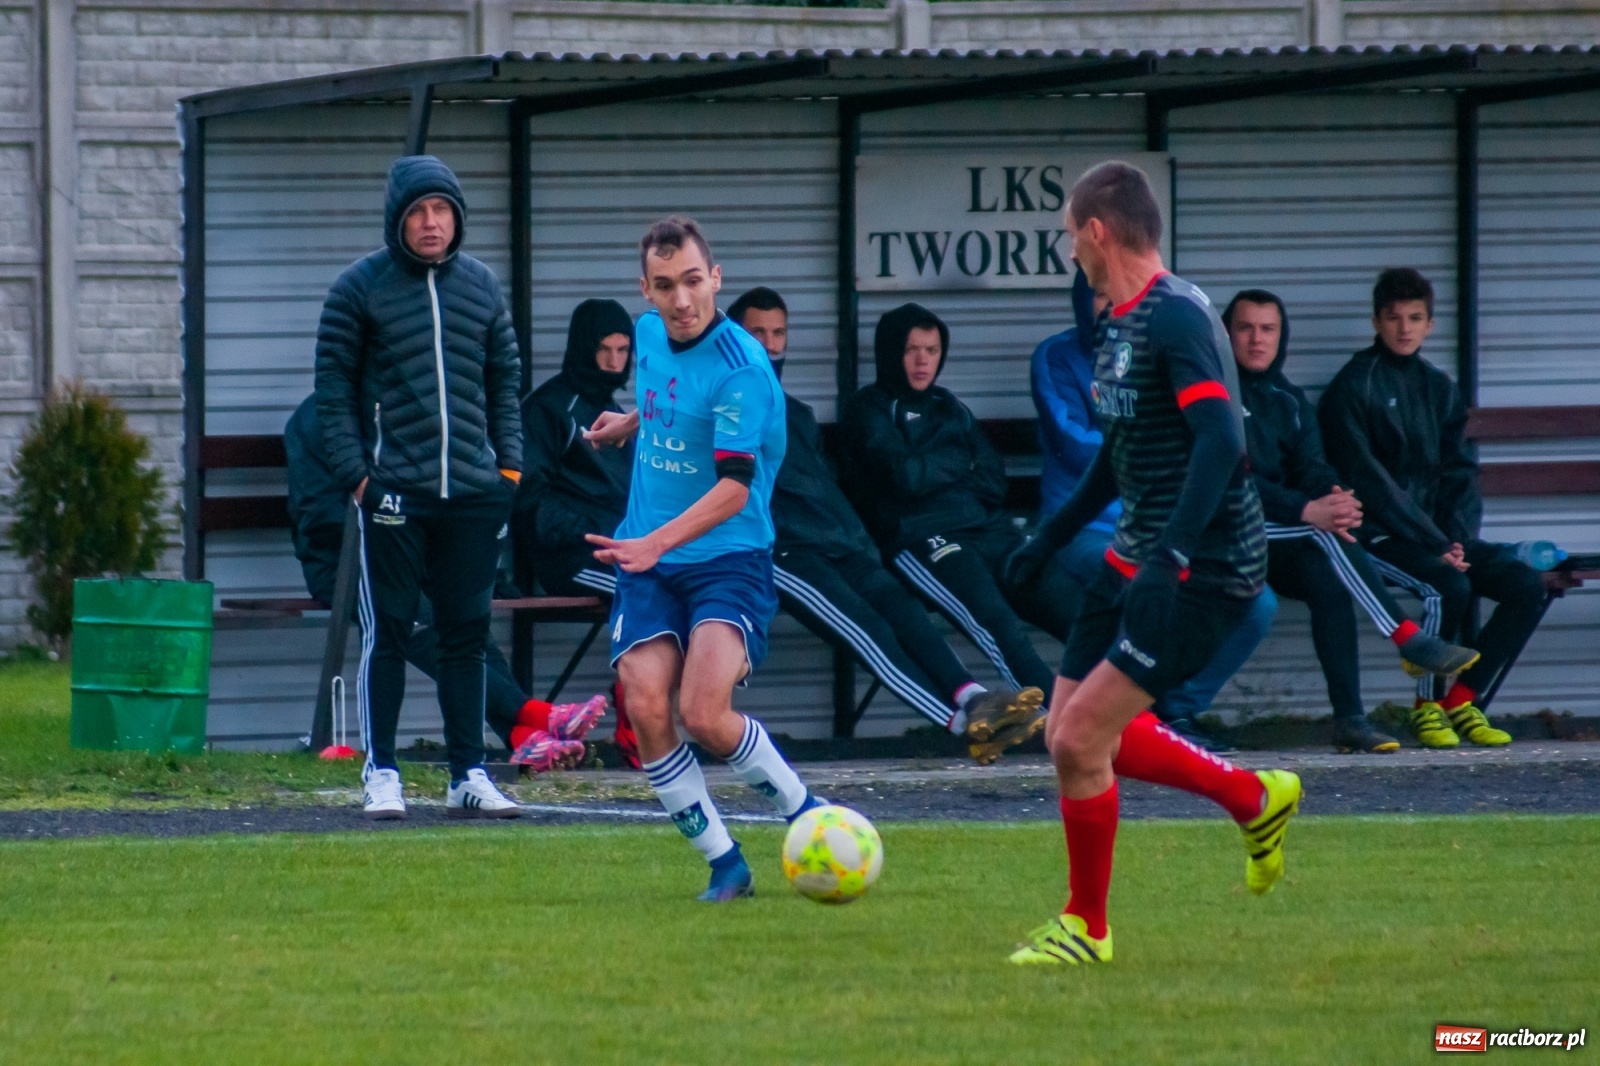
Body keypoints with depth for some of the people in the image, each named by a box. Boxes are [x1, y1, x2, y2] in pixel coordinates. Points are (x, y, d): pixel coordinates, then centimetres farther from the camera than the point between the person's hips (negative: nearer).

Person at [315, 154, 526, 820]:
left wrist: (509, 463, 7)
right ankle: (381, 774, 4)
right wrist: (354, 471, -9)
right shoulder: (360, 287, -1)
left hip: (473, 491, 4)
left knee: (467, 633, 6)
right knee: (387, 632, -2)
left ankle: (469, 775, 11)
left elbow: (504, 381, 17)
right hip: (393, 490, -4)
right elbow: (333, 388, -1)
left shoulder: (481, 285, 11)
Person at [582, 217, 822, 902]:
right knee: (646, 707, -13)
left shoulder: (741, 367, -18)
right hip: (647, 563, 6)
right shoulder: (650, 334, 5)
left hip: (727, 560, -6)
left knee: (704, 715, -22)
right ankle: (724, 863, 1)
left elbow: (734, 486, -24)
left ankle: (809, 818, 3)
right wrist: (630, 423, 37)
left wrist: (657, 542, -33)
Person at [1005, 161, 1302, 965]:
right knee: (1071, 735, 11)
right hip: (1136, 558, 10)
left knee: (1079, 739, -12)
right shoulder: (1118, 323, 11)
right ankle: (1255, 798, 25)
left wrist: (1171, 557, -36)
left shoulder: (1176, 318, -19)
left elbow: (1222, 441, -29)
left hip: (1205, 571, -10)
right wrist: (1055, 535, 28)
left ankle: (1086, 927, 5)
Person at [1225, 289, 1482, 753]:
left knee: (1327, 578, -29)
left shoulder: (1290, 400, 20)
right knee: (1326, 535, -31)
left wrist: (1333, 497, -22)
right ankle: (1411, 641, -32)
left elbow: (1311, 468, 5)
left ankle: (1349, 719, -35)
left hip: (1282, 548, 5)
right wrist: (1307, 511, -27)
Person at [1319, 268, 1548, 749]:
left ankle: (1459, 699, -9)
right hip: (1380, 538, -6)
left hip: (1438, 533, 6)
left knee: (1526, 584, -15)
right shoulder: (1353, 387, -3)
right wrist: (1434, 544, -18)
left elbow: (1461, 472, 11)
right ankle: (1428, 704, -14)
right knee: (1450, 584, -33)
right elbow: (1368, 480, -11)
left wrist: (1459, 538, -9)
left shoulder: (1439, 388, 16)